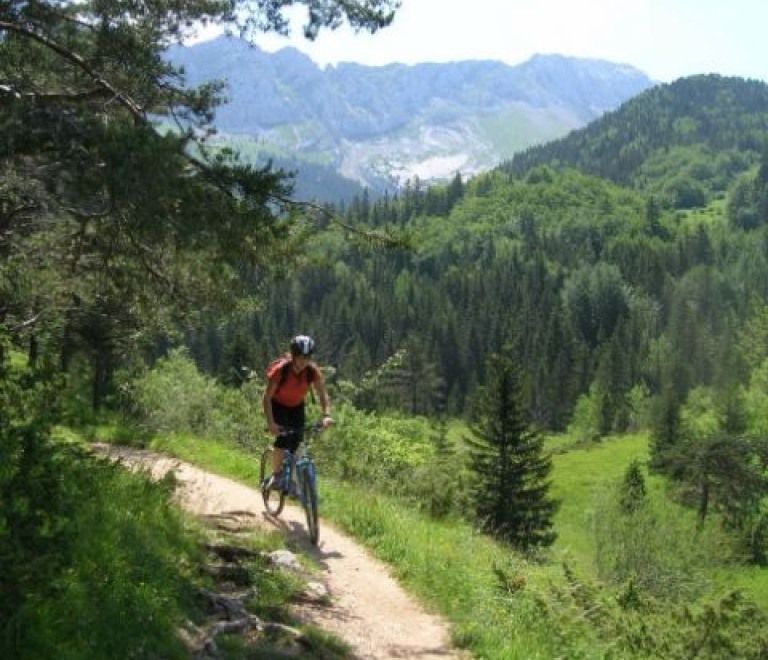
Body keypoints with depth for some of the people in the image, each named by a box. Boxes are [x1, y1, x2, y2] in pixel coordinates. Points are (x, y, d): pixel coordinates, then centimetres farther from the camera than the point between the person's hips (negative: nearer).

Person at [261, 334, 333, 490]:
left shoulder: (313, 371, -23)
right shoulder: (280, 369, -32)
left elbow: (323, 395, -23)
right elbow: (267, 397, -30)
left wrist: (326, 415, -41)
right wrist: (270, 422, -41)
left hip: (296, 406, 4)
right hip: (278, 405, -3)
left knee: (297, 440, -6)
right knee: (282, 437, -24)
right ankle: (275, 475, -10)